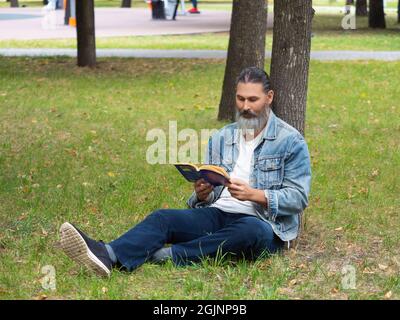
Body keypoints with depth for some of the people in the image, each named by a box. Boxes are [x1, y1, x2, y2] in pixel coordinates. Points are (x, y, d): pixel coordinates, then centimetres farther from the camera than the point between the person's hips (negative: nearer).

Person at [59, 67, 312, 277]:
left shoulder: (291, 141, 1)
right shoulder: (220, 139, 17)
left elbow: (299, 197, -6)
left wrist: (255, 195, -20)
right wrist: (202, 194, -7)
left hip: (262, 223, -4)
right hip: (219, 214, 5)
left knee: (252, 231, -41)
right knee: (163, 218, -22)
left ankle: (169, 255, -41)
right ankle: (110, 256, -48)